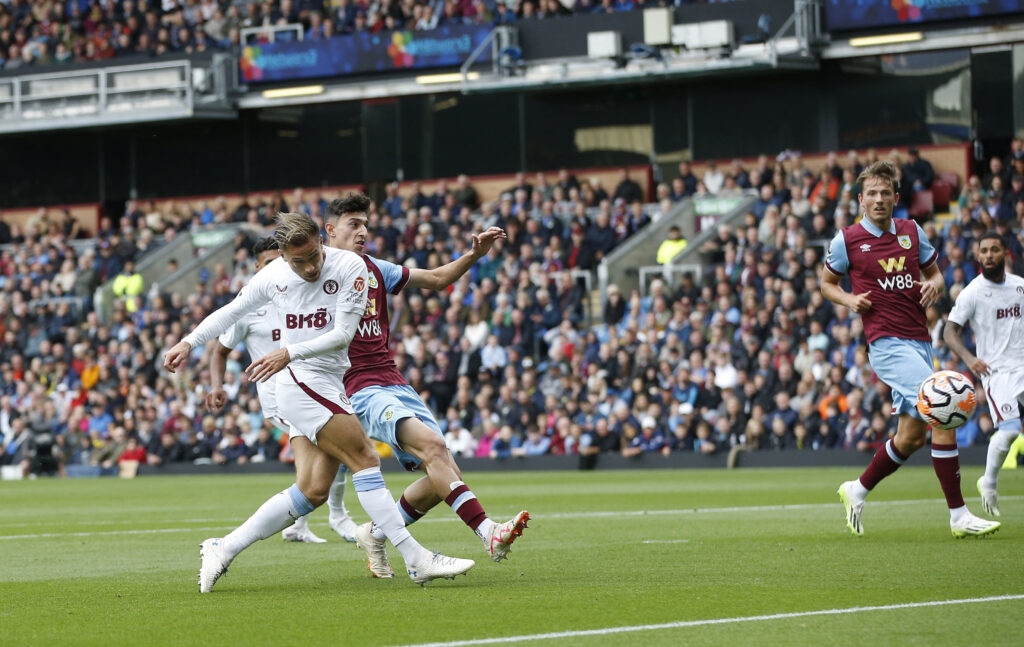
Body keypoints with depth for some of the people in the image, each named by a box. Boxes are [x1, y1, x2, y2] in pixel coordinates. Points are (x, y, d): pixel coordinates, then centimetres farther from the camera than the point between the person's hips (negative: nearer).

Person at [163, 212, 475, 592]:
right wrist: (188, 343, 12)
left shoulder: (349, 267, -5)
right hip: (300, 381, -3)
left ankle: (222, 549, 8)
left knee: (312, 491, -1)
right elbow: (232, 311, 16)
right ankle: (416, 560, -16)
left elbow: (343, 334, -10)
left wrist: (289, 353, -16)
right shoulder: (273, 276, -1)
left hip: (330, 386, 3)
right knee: (364, 459, -15)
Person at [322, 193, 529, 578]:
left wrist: (475, 254, 10)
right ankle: (487, 532, -38)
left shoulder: (374, 269, 17)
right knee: (430, 443, -29)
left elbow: (437, 278, 23)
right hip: (360, 390, -7)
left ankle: (374, 534, 18)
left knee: (443, 476, -2)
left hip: (395, 383, 8)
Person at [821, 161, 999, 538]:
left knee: (911, 436, 8)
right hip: (887, 345, -6)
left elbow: (935, 273, 21)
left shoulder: (911, 232, 10)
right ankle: (959, 516, -17)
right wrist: (850, 300, -7)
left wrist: (934, 285, -3)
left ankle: (858, 490, 32)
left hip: (919, 343, 6)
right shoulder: (847, 240, -1)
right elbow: (827, 283, 13)